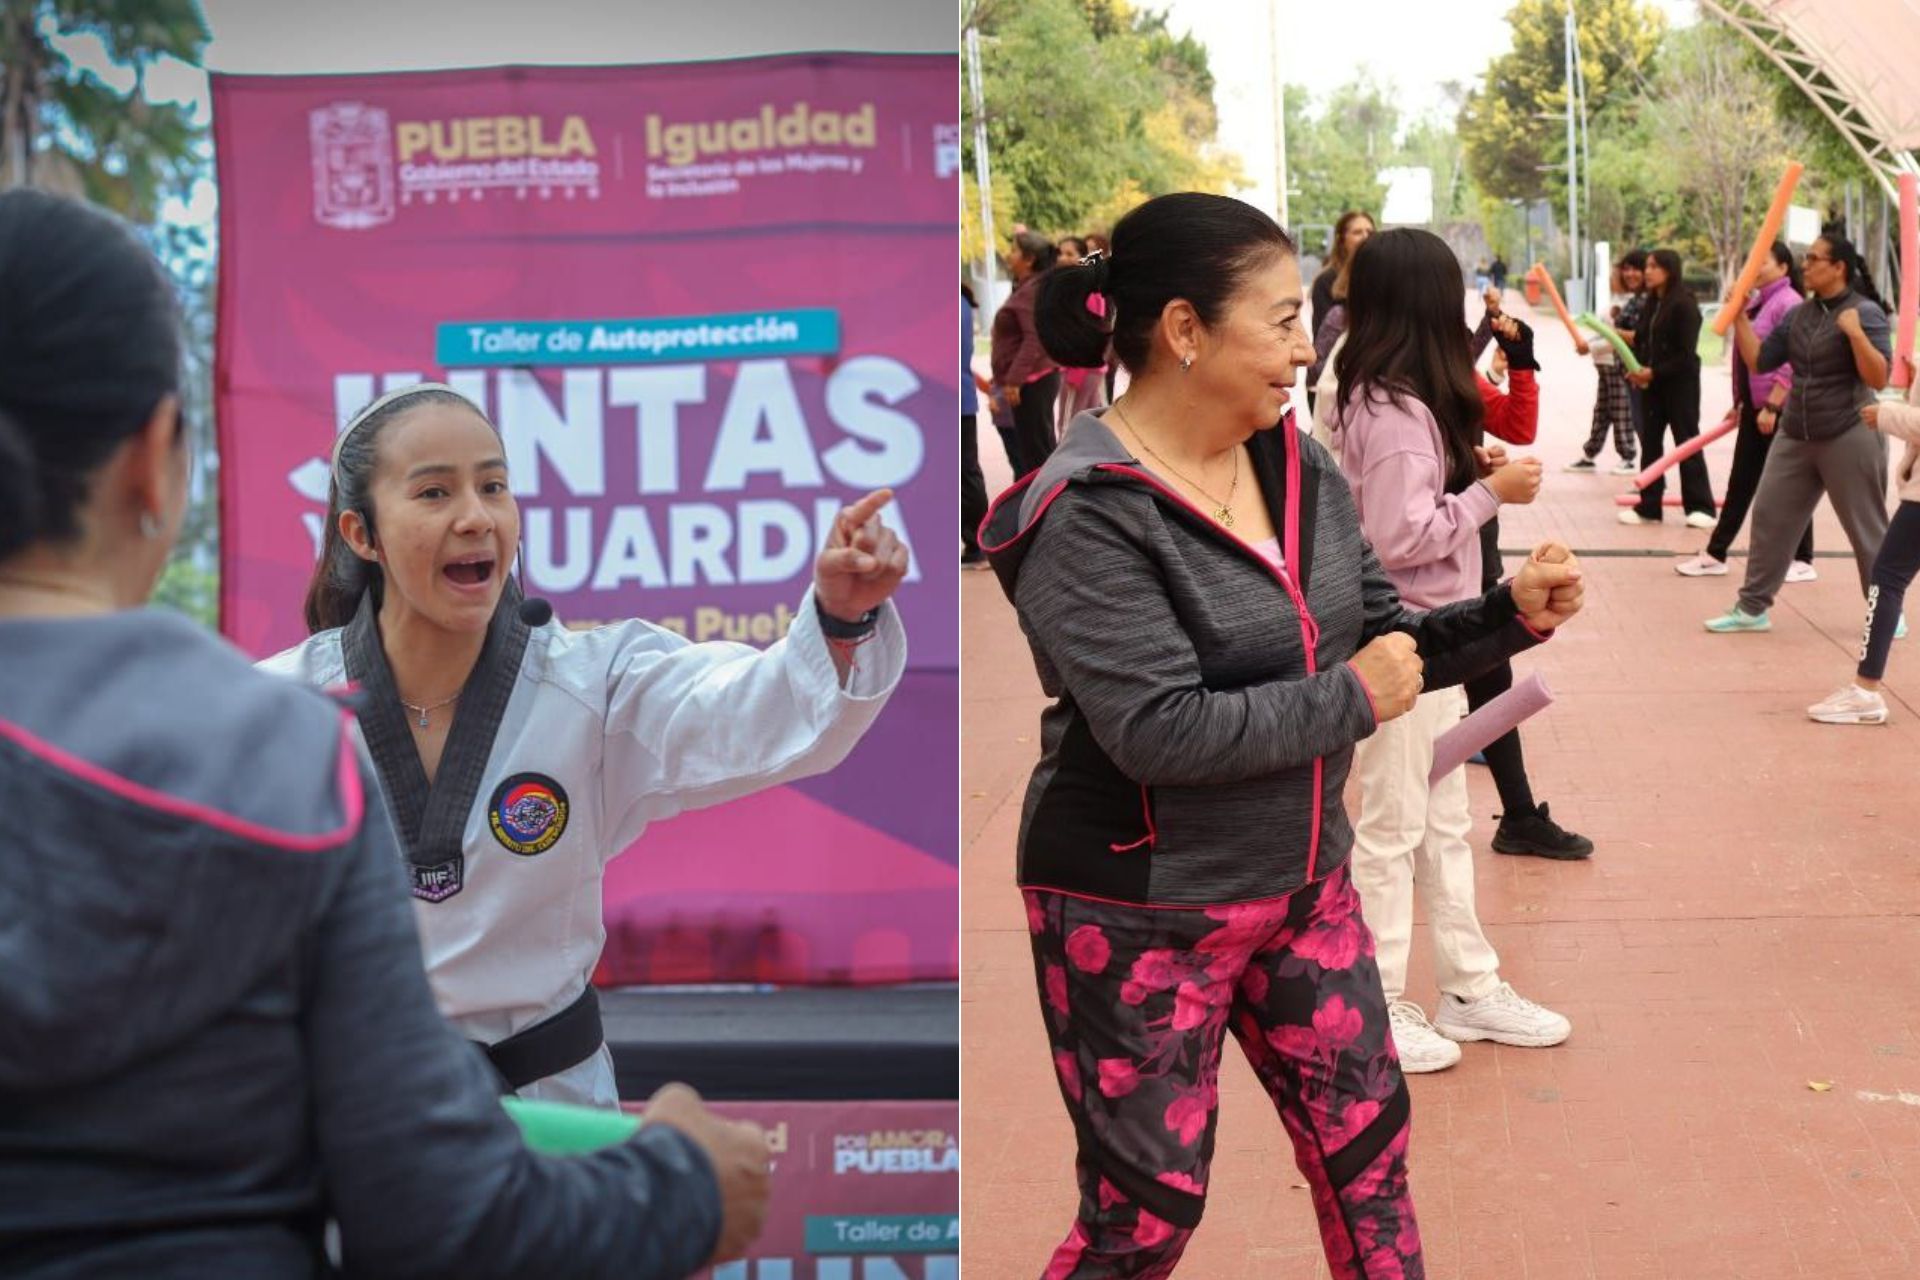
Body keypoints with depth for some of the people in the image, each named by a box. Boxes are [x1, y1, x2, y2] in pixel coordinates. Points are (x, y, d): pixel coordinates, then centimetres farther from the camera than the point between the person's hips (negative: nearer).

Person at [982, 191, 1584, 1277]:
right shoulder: (1086, 514, -22)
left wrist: (1511, 616, -7)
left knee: (1366, 1140, 17)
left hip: (1303, 884, 7)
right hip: (1142, 916, -7)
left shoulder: (1298, 466, 2)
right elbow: (1158, 732, -29)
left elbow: (1382, 639, 10)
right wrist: (1351, 702, -20)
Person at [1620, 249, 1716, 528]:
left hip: (1680, 383, -7)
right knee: (1649, 442, 7)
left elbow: (1685, 353, -16)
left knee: (1687, 442, -3)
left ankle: (1701, 507, 2)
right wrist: (1636, 371, -4)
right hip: (1651, 383, 8)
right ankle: (1648, 507, 11)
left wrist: (1654, 372, -20)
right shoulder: (1652, 304, 12)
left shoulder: (1684, 305, -11)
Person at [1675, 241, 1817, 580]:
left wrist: (1772, 406, -23)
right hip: (1754, 406, 9)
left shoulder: (1788, 303, -14)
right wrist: (1741, 401, 19)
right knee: (1741, 482, 11)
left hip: (1780, 408, -9)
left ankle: (1802, 561, 8)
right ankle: (1715, 555, 16)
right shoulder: (1758, 301, 13)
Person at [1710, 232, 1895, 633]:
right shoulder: (1799, 315, 8)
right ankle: (1752, 607, 13)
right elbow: (1759, 361, 8)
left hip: (1849, 437, -7)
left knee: (1866, 529, 3)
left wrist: (1855, 333, -28)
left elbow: (1879, 378, -17)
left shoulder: (1865, 312, -11)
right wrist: (1740, 317, 1)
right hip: (1795, 436, 7)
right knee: (1769, 516, 6)